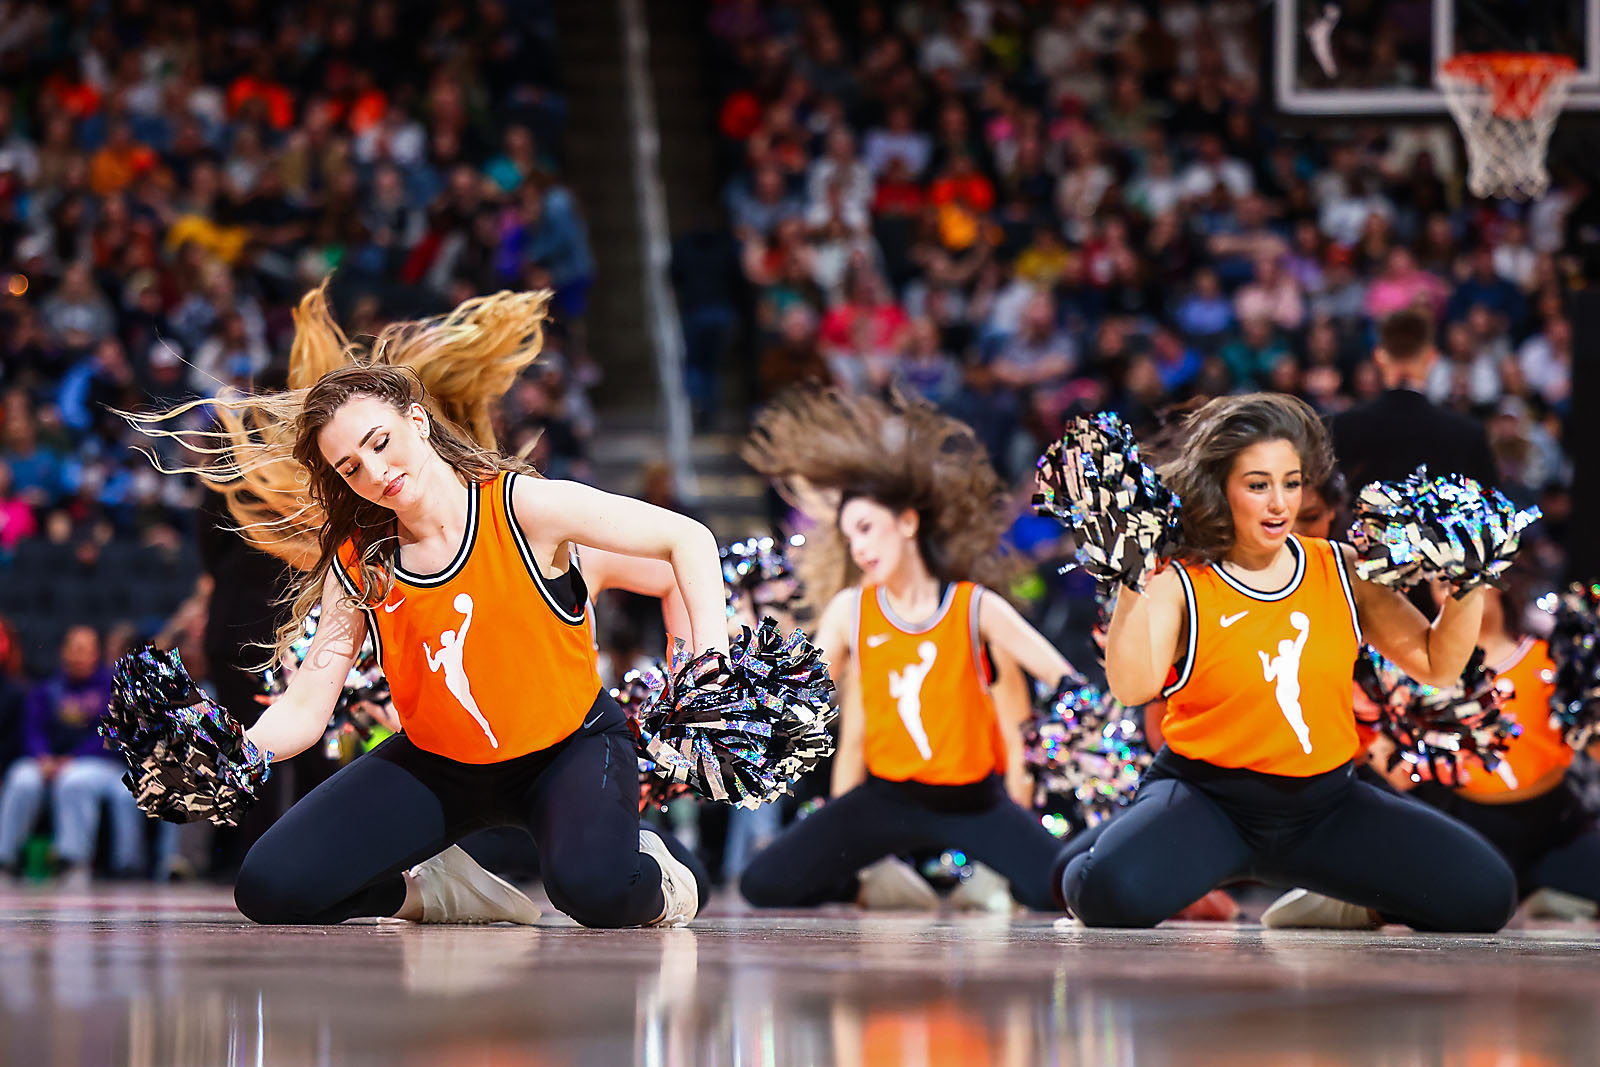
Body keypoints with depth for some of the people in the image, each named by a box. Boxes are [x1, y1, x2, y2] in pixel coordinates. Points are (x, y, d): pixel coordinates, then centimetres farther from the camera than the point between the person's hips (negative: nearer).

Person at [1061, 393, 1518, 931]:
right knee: (1113, 892, -35)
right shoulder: (1180, 583, -7)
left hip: (1325, 804, 4)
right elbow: (1133, 687, -23)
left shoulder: (1341, 569, 5)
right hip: (1206, 798, -4)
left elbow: (1437, 665, 7)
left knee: (1484, 895, -14)